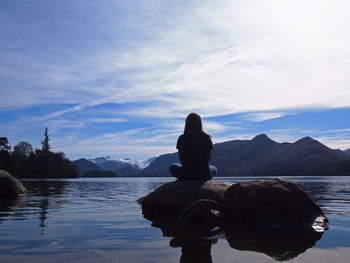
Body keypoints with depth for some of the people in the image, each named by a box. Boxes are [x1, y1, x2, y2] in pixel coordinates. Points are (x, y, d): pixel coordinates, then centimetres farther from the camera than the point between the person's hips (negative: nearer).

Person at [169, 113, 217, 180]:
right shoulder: (207, 138, -3)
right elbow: (208, 159, 5)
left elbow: (181, 159, 3)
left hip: (186, 175, -1)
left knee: (172, 167, 30)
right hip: (204, 175, 1)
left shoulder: (182, 138, -6)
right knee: (214, 169, 35)